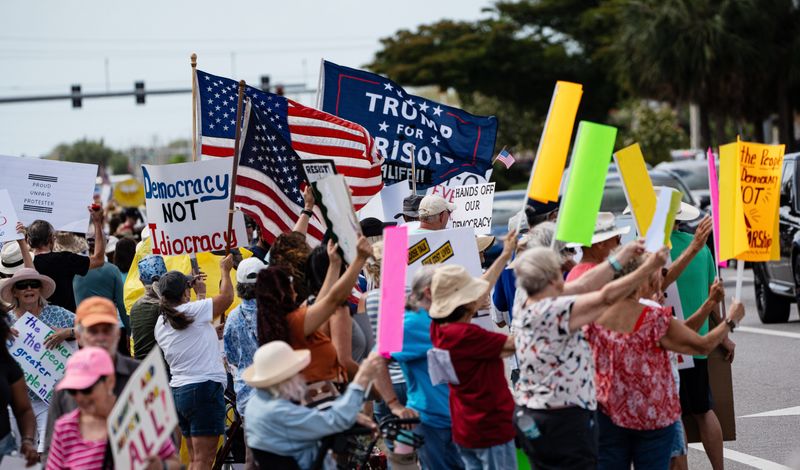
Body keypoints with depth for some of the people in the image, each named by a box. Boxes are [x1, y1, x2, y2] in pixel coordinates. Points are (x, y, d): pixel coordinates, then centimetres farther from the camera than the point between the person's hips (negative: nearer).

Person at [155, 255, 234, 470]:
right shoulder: (191, 311, -10)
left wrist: (200, 294, 30)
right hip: (204, 387, -8)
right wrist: (225, 269, 16)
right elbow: (227, 297, 0)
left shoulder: (162, 323, 11)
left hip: (179, 390, 8)